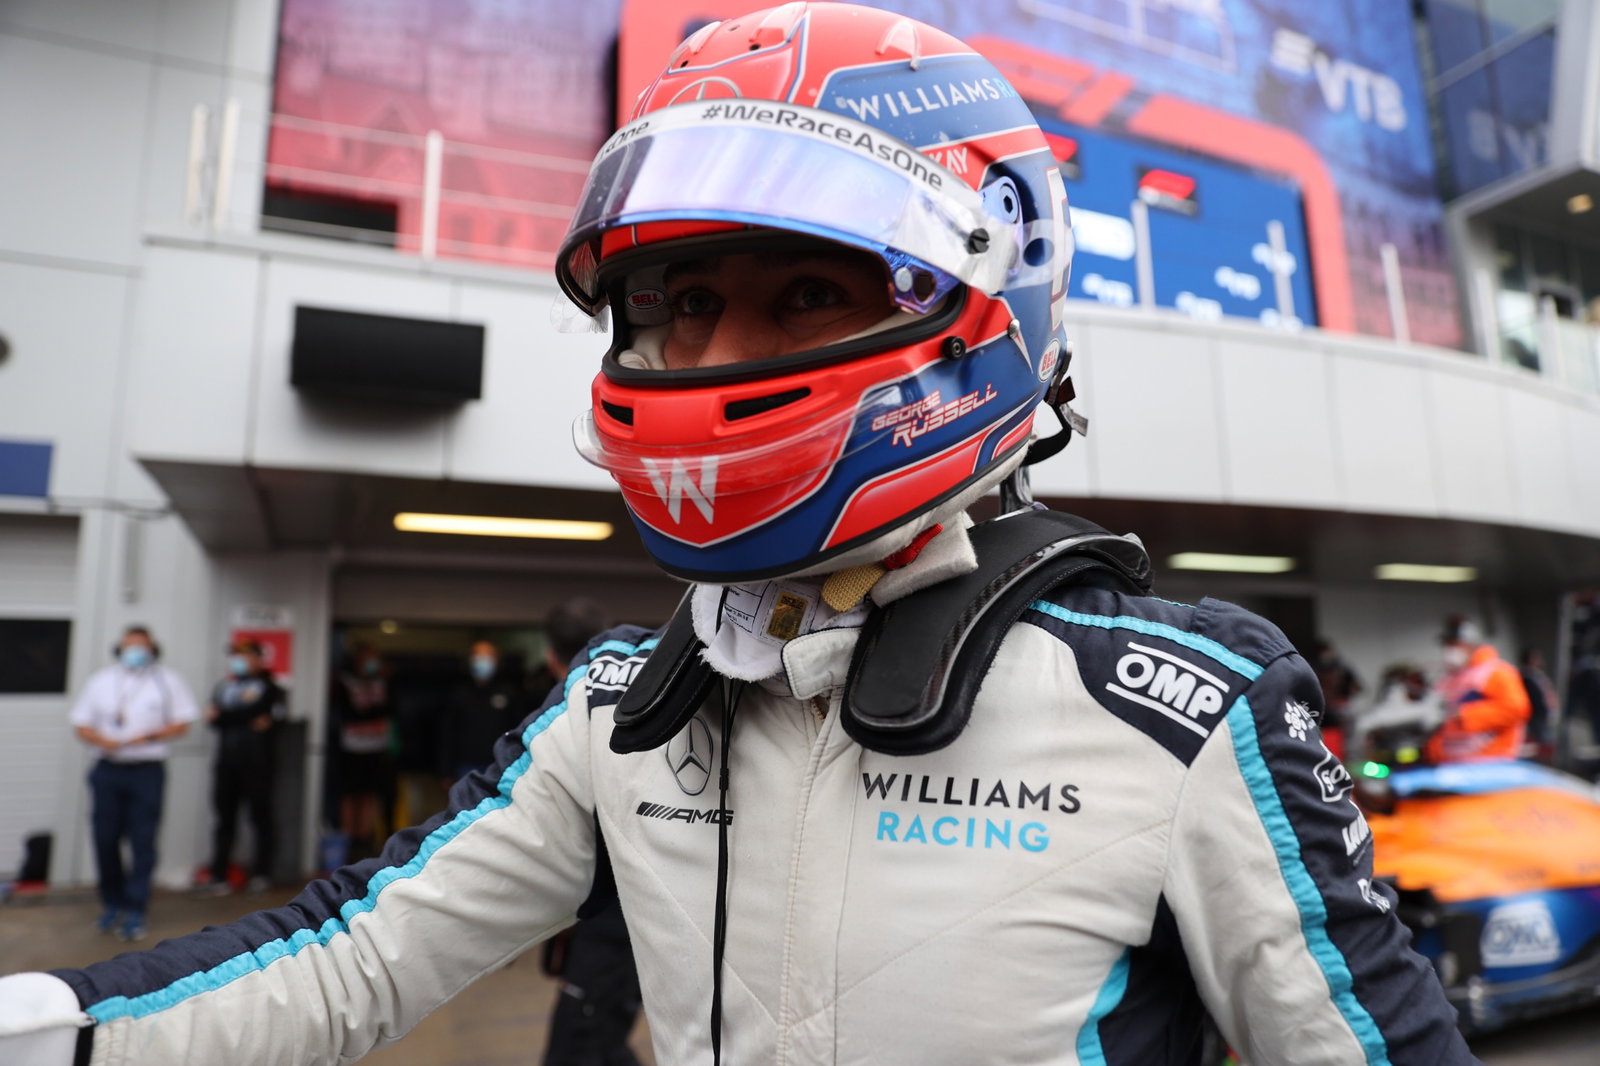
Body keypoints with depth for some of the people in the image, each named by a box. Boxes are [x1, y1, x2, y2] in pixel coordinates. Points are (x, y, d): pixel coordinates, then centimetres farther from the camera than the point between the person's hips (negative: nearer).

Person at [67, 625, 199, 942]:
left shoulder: (167, 681, 7)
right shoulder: (100, 681, 14)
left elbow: (181, 724, 3)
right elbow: (81, 725, 11)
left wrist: (149, 736, -14)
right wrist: (104, 741, -10)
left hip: (147, 770, -3)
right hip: (108, 770, 3)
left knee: (142, 842, -4)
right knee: (105, 838, 5)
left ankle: (135, 912, 1)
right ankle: (112, 904, 24)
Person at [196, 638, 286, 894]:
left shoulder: (268, 686, 2)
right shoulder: (224, 686, 15)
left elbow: (253, 711, -14)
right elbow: (213, 718, 3)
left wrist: (222, 716, -7)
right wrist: (251, 722, -12)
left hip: (257, 762, -4)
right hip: (226, 762, 4)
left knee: (261, 816, 2)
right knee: (224, 818, 6)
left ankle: (261, 873, 10)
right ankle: (219, 876, 12)